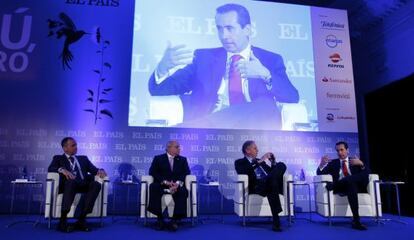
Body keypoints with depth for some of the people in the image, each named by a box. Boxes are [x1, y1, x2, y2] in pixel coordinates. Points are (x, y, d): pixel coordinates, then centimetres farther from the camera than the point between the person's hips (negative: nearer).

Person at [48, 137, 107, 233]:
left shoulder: (83, 158, 30)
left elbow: (93, 169, 18)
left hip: (84, 185, 3)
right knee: (71, 182, -39)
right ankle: (63, 220, -34)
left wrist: (100, 171, -6)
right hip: (68, 184, -3)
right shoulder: (58, 158, 21)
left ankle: (81, 220, -30)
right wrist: (62, 169, -20)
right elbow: (50, 169, 1)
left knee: (96, 184, -31)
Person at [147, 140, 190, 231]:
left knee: (183, 191, -33)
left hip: (177, 186, 1)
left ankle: (175, 220, -29)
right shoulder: (158, 158, 12)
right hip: (162, 186, 0)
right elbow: (153, 172, -1)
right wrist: (165, 182, -16)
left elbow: (186, 173, 3)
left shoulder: (182, 159, 18)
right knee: (153, 187, -33)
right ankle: (160, 218, -26)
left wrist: (177, 183, -18)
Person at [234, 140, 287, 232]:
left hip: (270, 184, 5)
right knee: (272, 181, -40)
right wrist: (259, 161, -10)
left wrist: (273, 162, 11)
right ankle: (276, 221, -45)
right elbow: (243, 171, -9)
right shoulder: (240, 162, 15)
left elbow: (273, 173, 27)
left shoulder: (262, 161, 33)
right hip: (256, 187, -5)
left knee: (281, 165, -19)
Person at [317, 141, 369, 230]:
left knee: (364, 175, -31)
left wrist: (361, 164, -15)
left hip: (357, 185, 1)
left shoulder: (355, 161, 21)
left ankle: (332, 185, -34)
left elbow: (365, 175, 5)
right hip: (341, 188, -1)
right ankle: (356, 220, -42)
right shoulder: (333, 162, 20)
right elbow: (320, 173, 7)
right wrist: (322, 164, -13)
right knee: (351, 184, -37)